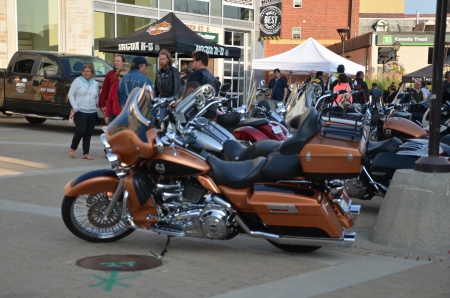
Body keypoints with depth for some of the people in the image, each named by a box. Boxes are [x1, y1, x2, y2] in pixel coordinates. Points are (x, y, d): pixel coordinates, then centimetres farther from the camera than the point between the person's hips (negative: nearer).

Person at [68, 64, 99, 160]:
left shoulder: (95, 84, 12)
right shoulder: (77, 81, -1)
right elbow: (70, 94, -3)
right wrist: (75, 107, -11)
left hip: (92, 112, 4)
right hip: (80, 111, -4)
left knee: (88, 133, 4)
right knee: (80, 131, -11)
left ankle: (86, 153, 10)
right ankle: (73, 149, 11)